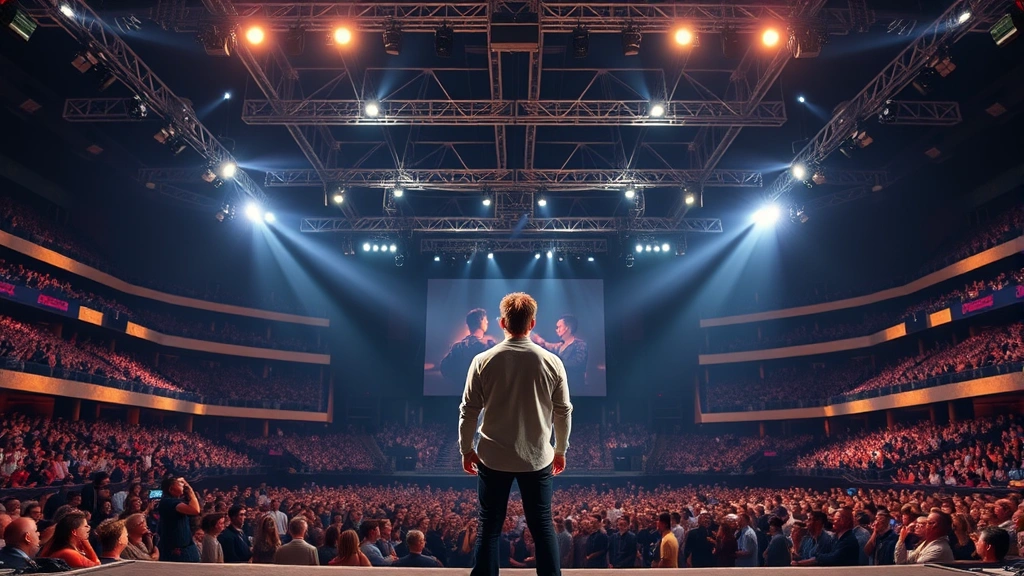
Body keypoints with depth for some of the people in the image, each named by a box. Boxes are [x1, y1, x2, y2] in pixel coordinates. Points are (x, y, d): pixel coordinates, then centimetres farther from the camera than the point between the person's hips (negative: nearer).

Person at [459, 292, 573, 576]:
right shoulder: (551, 362, -6)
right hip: (537, 458, 1)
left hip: (493, 458, 0)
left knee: (489, 528, 10)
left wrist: (466, 449, 9)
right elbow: (563, 412, 0)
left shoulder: (483, 361, -8)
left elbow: (469, 411, -4)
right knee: (542, 526, 12)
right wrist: (560, 450, 14)